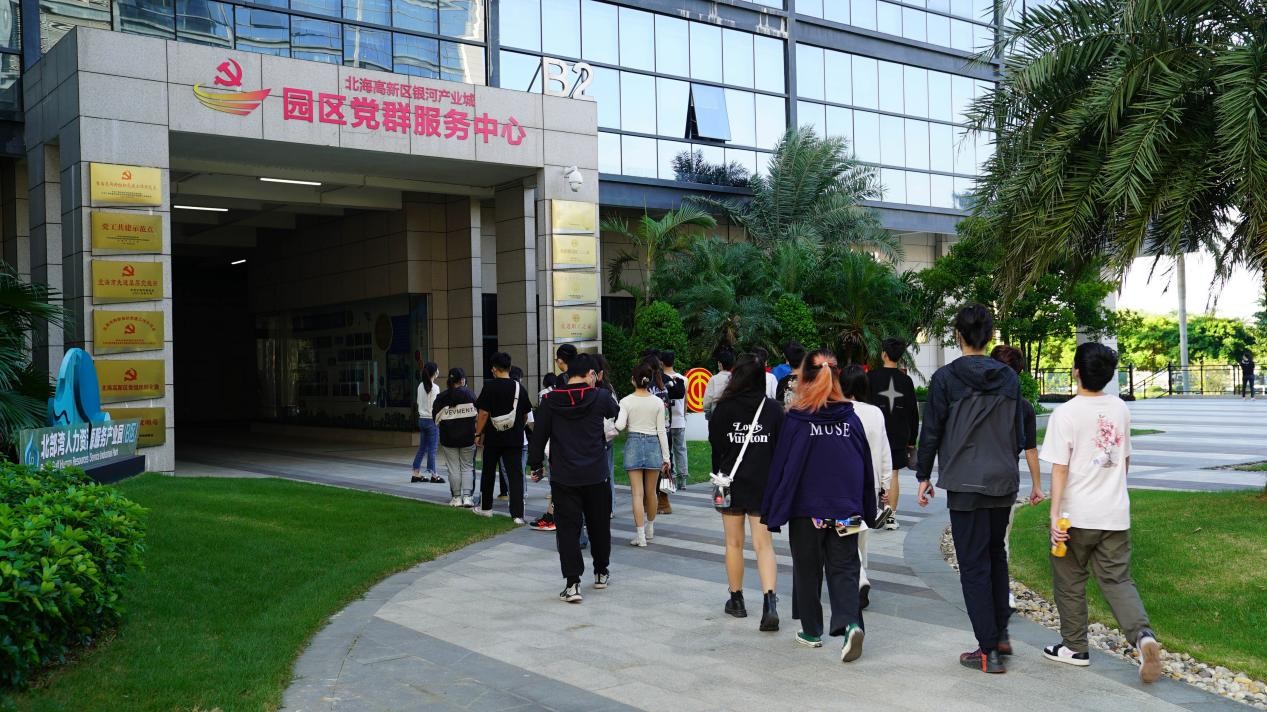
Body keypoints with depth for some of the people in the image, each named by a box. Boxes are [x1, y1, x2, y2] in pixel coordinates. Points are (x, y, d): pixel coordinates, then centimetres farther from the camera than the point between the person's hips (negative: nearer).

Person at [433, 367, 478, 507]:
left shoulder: (441, 397, -3)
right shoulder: (469, 394, -5)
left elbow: (436, 418, 0)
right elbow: (477, 414, -2)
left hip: (448, 438, 1)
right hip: (468, 437, -1)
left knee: (453, 468, 8)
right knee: (468, 467, 7)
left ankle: (456, 497, 10)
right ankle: (467, 496, 0)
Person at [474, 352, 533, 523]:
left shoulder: (490, 386, -10)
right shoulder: (520, 388, 1)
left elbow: (483, 413, -12)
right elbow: (525, 416, 9)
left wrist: (478, 434, -2)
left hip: (493, 438, -2)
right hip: (514, 439, 2)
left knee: (488, 473, 16)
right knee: (516, 475, 0)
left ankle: (485, 507, 30)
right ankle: (518, 514, -8)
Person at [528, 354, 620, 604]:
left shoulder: (550, 401, -3)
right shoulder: (599, 397, -4)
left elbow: (538, 435, 0)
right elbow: (617, 413, 18)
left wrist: (536, 465, 12)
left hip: (563, 477, 0)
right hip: (595, 475, 1)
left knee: (568, 528, 1)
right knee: (599, 525, 17)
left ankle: (572, 583, -7)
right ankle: (601, 573, 32)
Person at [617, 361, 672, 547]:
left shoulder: (626, 401, -5)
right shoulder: (658, 402, -1)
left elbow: (619, 425, -15)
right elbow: (661, 431, 0)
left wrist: (629, 426, 9)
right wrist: (666, 456, 4)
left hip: (633, 443, -1)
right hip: (653, 444, 1)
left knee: (637, 493, -1)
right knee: (651, 492, 14)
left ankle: (640, 535, -6)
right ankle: (649, 530, 30)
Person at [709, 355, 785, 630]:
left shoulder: (723, 409, -7)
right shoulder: (773, 409, -3)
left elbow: (715, 446, -3)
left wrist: (718, 477, 11)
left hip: (732, 483, -1)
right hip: (763, 484, 1)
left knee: (734, 543, 13)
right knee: (763, 543, 2)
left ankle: (736, 600, 23)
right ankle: (770, 602, -14)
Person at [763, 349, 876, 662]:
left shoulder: (795, 420, -10)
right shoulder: (850, 418, 0)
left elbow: (782, 468, -8)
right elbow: (866, 466, 6)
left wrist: (773, 511, 0)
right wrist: (867, 509, 15)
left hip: (807, 509, -2)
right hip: (845, 510, 2)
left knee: (807, 570, 13)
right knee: (844, 569, 7)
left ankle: (811, 631, 22)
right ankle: (850, 623, -14)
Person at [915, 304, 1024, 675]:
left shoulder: (945, 377, -8)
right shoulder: (1009, 378, 5)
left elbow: (932, 431, -6)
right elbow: (1018, 433, 12)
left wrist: (923, 476, 4)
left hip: (965, 484, -5)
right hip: (1004, 481, 5)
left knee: (974, 566, 0)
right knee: (996, 555, 21)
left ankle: (989, 651, 0)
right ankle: (1000, 634, 25)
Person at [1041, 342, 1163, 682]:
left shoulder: (1065, 414, -14)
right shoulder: (1120, 409, 4)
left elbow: (1059, 467, -16)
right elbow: (1125, 459, 15)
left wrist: (1055, 515, -15)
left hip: (1077, 514, -4)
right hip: (1115, 513, 5)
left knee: (1069, 581, 12)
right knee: (1117, 580, 9)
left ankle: (1075, 647, 21)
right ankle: (1143, 635, -14)